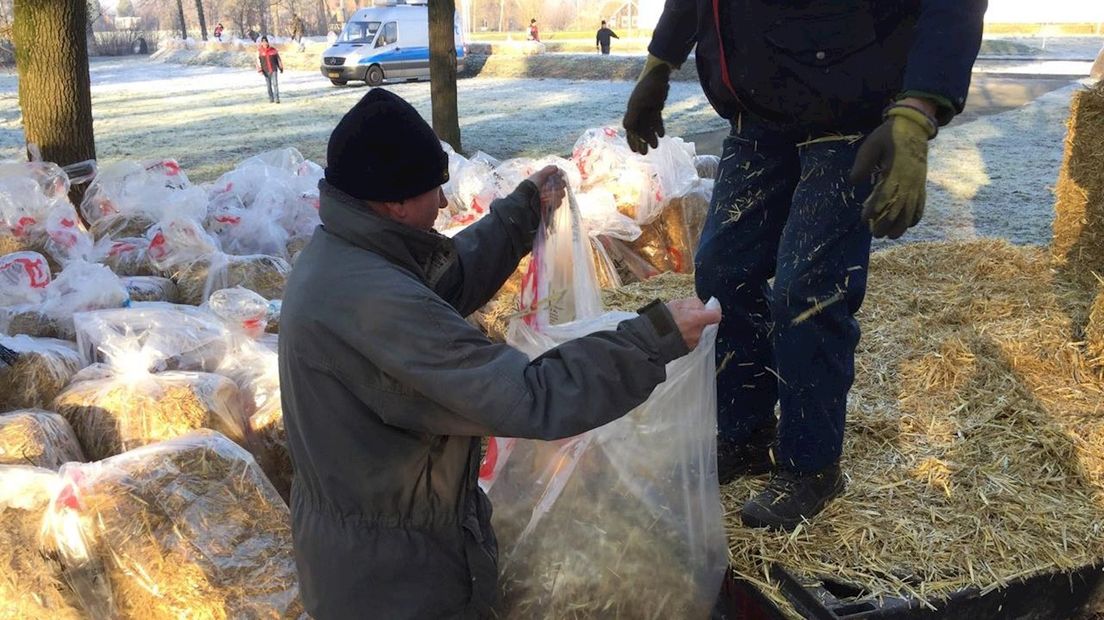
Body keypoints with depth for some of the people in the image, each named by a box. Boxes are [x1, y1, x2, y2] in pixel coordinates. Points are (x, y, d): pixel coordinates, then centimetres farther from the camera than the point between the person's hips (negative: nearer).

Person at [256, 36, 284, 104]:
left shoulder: (273, 50, 1)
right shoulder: (259, 51, 0)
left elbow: (278, 59, 8)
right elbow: (258, 61, -4)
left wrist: (281, 68, 10)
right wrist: (260, 70, -14)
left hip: (274, 69, -1)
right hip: (266, 71, 1)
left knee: (275, 84, -9)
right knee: (269, 85, 7)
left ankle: (276, 99, -9)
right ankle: (271, 98, 17)